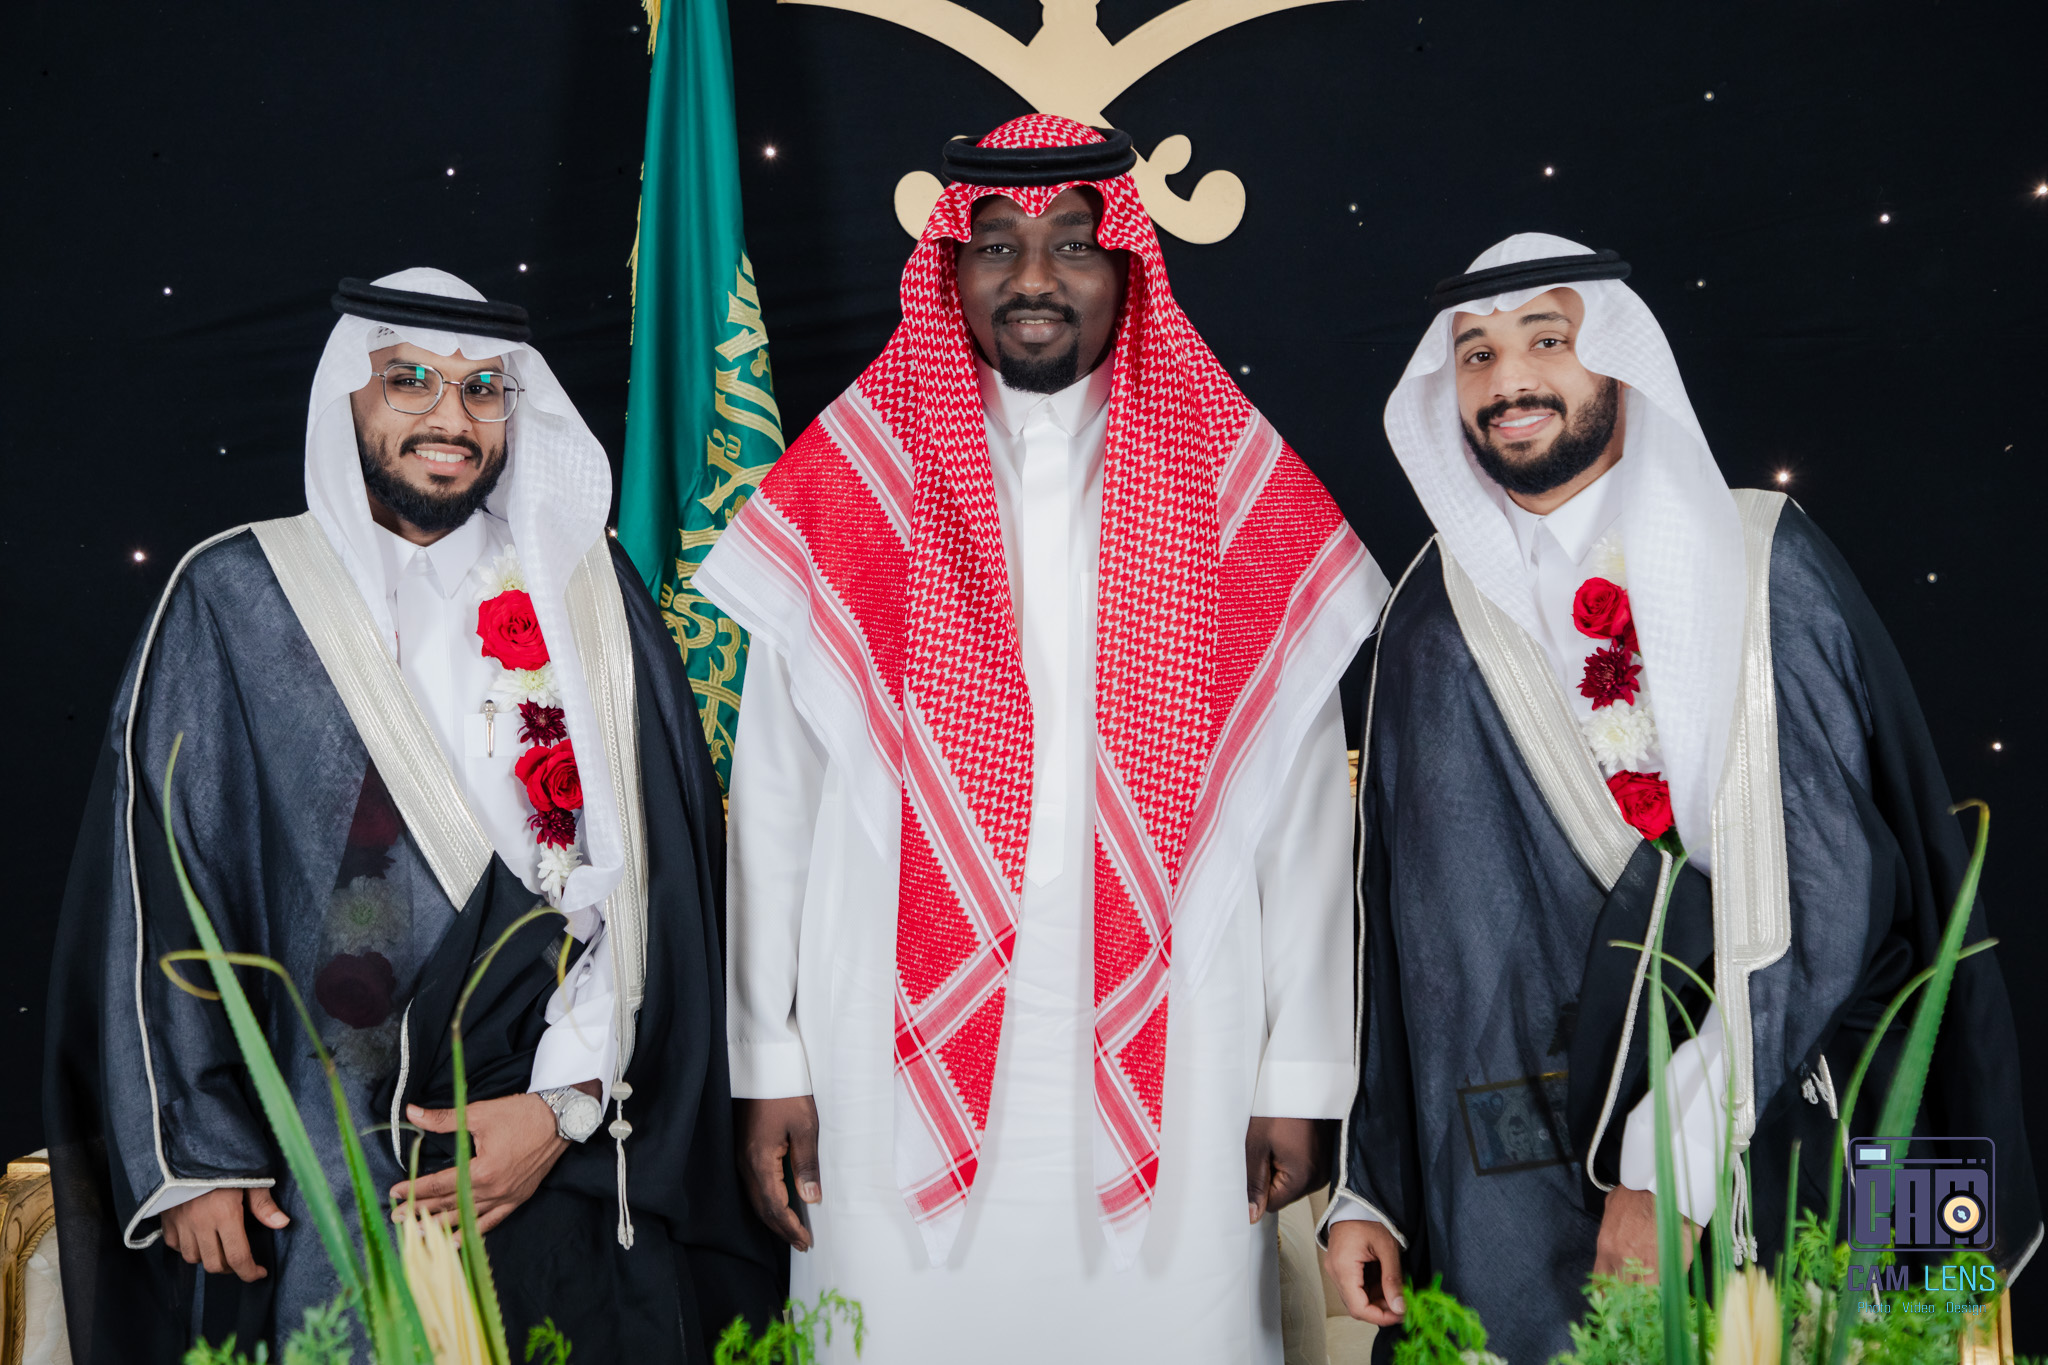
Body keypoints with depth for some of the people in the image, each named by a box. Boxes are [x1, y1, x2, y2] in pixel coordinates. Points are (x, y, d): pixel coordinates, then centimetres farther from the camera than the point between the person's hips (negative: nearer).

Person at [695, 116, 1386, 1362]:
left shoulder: (1245, 492, 3)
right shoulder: (844, 489, 2)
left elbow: (1303, 811, 2)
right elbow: (773, 798, 3)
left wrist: (1302, 1075, 0)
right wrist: (769, 1064, 1)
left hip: (1171, 1064, 0)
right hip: (908, 1060, 0)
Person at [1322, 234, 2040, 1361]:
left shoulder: (1762, 565, -3)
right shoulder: (1434, 618, 6)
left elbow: (1828, 892, -11)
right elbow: (1396, 917, 7)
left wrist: (1676, 1156, -17)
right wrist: (1366, 1187, 3)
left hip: (1766, 1157, -2)